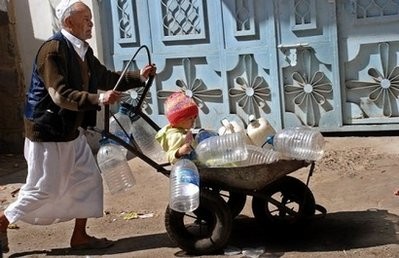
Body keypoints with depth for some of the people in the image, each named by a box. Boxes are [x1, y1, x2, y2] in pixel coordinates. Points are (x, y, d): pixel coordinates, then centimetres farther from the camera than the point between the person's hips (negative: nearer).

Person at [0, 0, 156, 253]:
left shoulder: (83, 51, 6)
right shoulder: (52, 50, -21)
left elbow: (105, 77, 14)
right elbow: (60, 95, -30)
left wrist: (139, 77, 3)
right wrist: (98, 99, -39)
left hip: (72, 131, 9)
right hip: (48, 131, -9)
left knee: (89, 180, 9)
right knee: (43, 189, 0)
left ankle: (80, 235, 20)